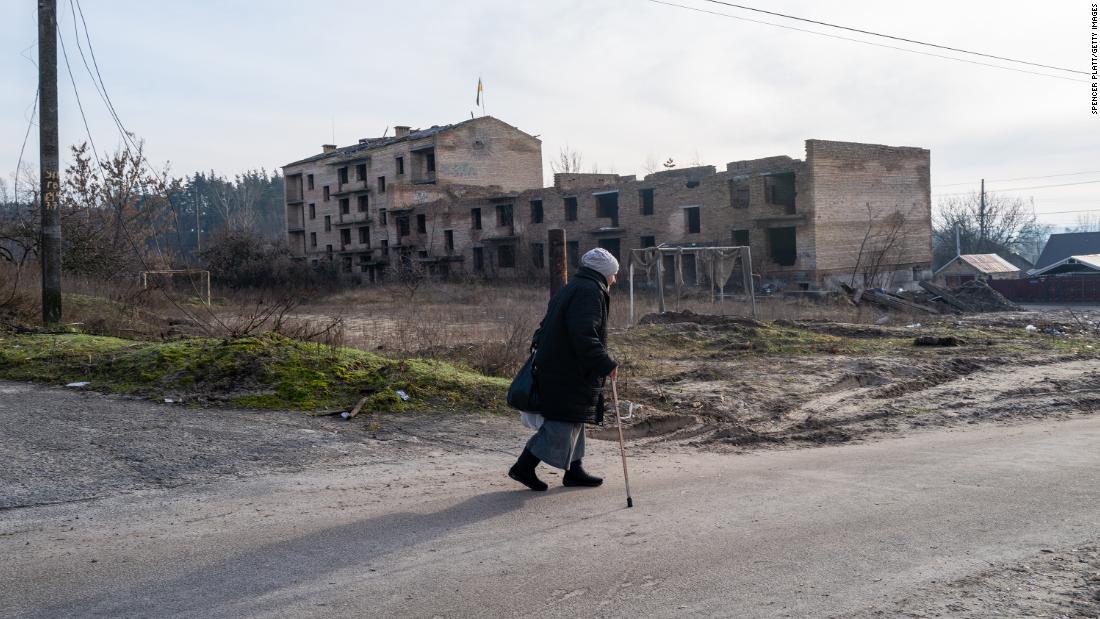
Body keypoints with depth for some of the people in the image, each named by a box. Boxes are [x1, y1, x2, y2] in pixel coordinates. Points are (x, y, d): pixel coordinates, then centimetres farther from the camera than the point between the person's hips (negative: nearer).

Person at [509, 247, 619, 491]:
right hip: (569, 373, -11)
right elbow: (584, 334, -26)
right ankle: (524, 467, -2)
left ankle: (573, 469, 24)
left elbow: (547, 326, 22)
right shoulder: (590, 291, -14)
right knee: (563, 421, -5)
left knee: (573, 420, 17)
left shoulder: (570, 288, 19)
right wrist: (606, 364, -24)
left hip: (553, 366, 11)